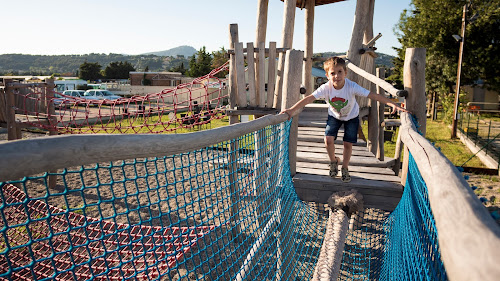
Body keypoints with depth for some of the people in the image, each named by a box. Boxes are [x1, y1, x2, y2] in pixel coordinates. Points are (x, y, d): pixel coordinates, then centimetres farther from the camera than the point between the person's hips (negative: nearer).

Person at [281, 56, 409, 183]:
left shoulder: (352, 87, -34)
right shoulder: (326, 88, -30)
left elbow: (373, 95, -35)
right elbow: (309, 98, -34)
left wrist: (393, 104, -44)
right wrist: (292, 110, -44)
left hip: (351, 116, -1)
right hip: (334, 116, 1)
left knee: (348, 144, -1)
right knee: (328, 140, -15)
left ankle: (345, 168, 25)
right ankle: (333, 161, 17)